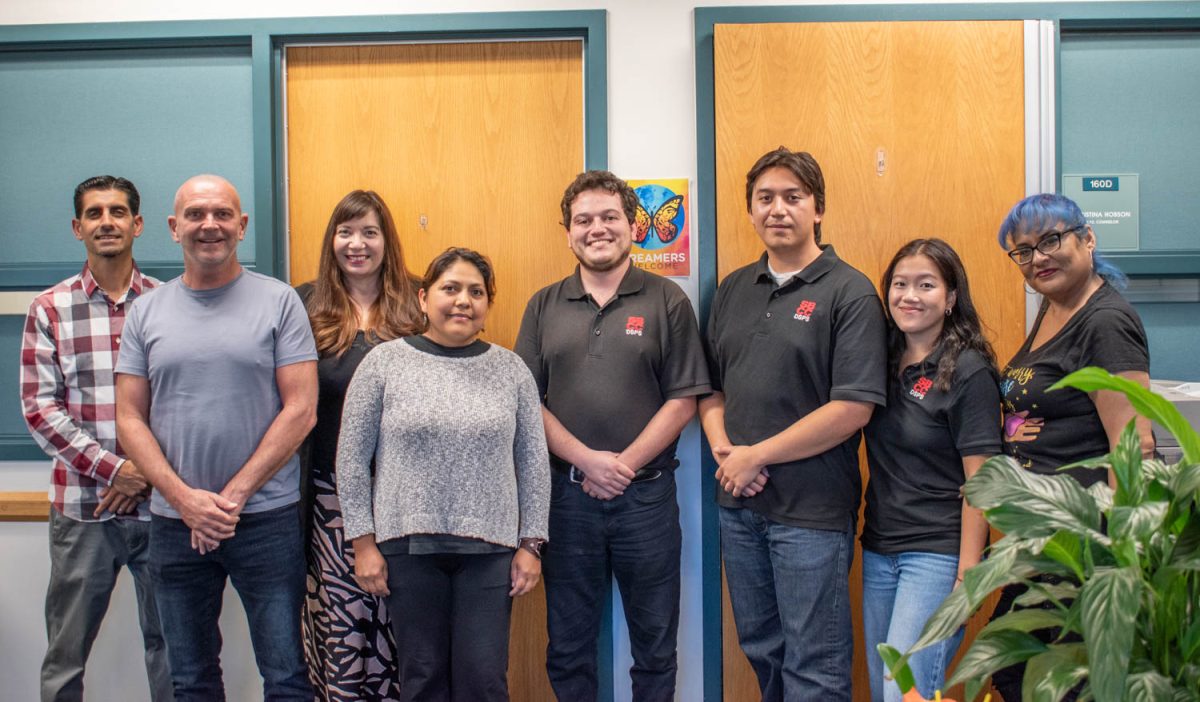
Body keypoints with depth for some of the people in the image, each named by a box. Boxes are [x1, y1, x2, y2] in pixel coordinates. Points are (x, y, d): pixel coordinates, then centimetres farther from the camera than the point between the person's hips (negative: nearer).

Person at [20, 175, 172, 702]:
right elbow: (39, 407, -2)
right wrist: (111, 468, -12)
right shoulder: (50, 309, 3)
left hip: (159, 502, 0)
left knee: (168, 643, 11)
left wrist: (150, 472, -10)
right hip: (81, 507, 0)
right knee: (65, 655, 8)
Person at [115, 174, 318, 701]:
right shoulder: (146, 312, 6)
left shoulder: (278, 302, -2)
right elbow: (130, 419, 4)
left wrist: (235, 495, -11)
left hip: (267, 518, -3)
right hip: (174, 522, 3)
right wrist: (186, 499, -9)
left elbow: (301, 409, -6)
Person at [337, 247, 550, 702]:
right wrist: (364, 542, -2)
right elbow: (352, 458, 1)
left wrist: (530, 545, 2)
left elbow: (533, 463, 5)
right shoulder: (383, 363, -1)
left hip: (489, 548, 1)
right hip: (408, 545, -1)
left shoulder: (510, 369, 3)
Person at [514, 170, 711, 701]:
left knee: (655, 645, 10)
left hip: (646, 493, -2)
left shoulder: (668, 302, 0)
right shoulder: (544, 307, 6)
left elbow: (682, 401, -4)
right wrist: (587, 460, -12)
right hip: (567, 493, 2)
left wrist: (625, 465, -14)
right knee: (568, 645, 13)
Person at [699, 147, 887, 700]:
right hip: (738, 501, 6)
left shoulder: (849, 293, -9)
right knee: (759, 649, 19)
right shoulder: (733, 290, 10)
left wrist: (756, 456, -14)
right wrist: (723, 448, -6)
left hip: (812, 510, -6)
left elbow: (852, 408, -17)